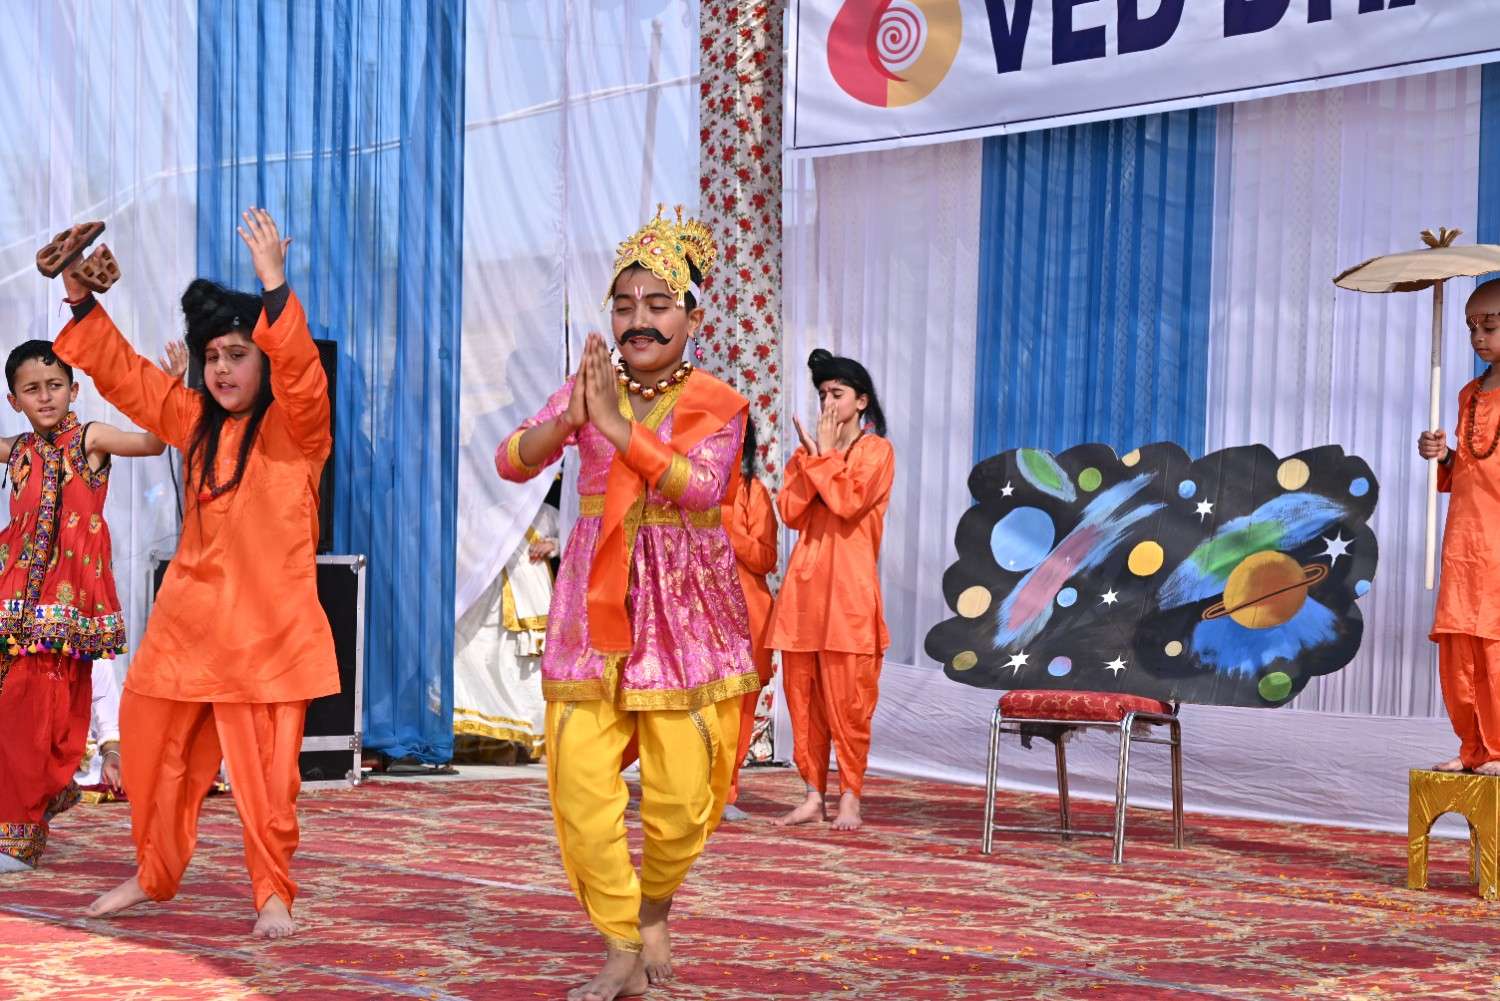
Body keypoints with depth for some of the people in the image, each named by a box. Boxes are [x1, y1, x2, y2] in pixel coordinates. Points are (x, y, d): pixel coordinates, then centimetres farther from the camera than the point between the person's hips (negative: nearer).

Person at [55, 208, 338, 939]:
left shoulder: (294, 427, -7)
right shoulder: (195, 421, 11)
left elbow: (304, 376, -27)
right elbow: (121, 371, 17)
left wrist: (274, 286, -36)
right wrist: (82, 301, 7)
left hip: (266, 625, -6)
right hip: (187, 620, 6)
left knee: (264, 771, -4)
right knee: (153, 752, 14)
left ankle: (273, 893, 12)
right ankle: (154, 876, 34)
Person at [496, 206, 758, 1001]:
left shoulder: (716, 404, -1)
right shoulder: (588, 388, 5)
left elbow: (701, 486, -20)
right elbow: (512, 461, -8)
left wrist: (618, 425, -28)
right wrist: (569, 420, -27)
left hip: (683, 613, -2)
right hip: (594, 609, 2)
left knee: (680, 792, -1)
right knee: (579, 780, -6)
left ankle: (654, 912, 29)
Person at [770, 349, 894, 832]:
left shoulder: (877, 450, 2)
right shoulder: (813, 450, 18)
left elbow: (847, 502, -14)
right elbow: (790, 511, 5)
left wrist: (827, 455, -4)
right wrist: (811, 454, -1)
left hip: (849, 588, -5)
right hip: (804, 583, 5)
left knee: (847, 697, -5)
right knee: (802, 693, 4)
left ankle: (850, 797, 2)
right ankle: (813, 795, 10)